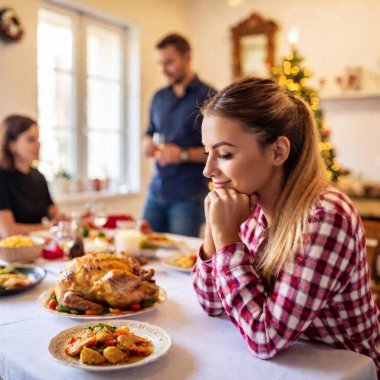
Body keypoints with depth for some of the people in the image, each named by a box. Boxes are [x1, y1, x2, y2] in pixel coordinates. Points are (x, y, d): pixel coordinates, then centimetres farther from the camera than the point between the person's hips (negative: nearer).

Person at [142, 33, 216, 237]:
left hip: (189, 196, -5)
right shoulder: (159, 97, 13)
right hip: (156, 190, 6)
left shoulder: (207, 96, -6)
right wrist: (148, 144, 2)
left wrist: (183, 155, -18)